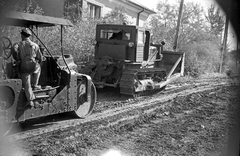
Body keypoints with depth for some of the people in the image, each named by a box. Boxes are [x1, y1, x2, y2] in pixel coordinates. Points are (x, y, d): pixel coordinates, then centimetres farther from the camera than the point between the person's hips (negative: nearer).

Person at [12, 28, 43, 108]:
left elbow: (14, 49, -11)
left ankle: (31, 101, 5)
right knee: (38, 68, 37)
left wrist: (17, 59, 5)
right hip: (33, 66, 1)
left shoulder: (18, 44, 7)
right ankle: (34, 85, 38)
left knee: (26, 85, 11)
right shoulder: (35, 45, 10)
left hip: (23, 68, 0)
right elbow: (40, 58, 13)